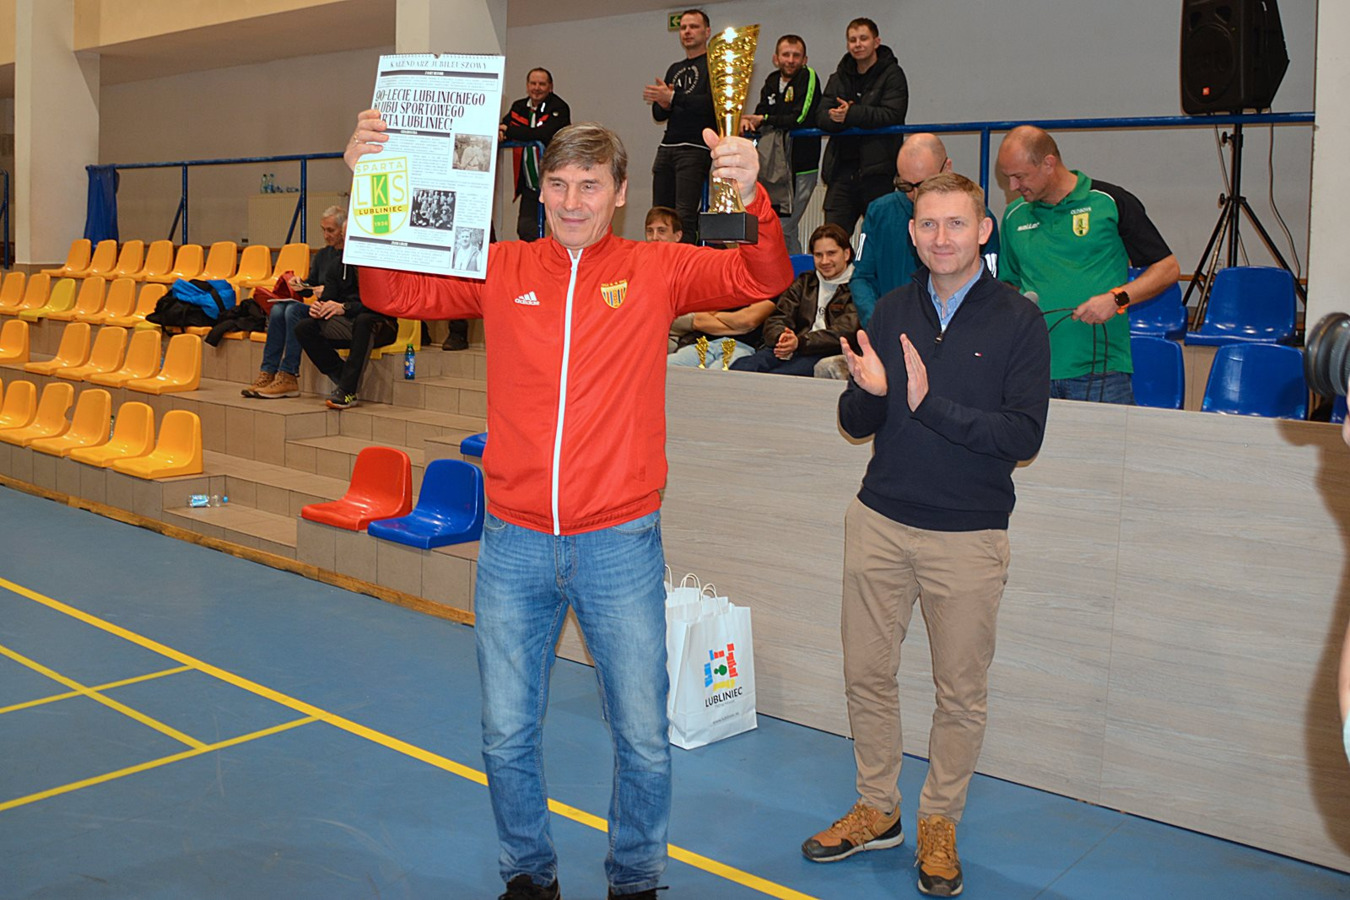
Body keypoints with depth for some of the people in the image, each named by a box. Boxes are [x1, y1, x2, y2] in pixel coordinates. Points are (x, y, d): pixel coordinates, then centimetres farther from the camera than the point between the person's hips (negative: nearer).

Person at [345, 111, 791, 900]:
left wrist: (752, 196, -28)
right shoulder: (501, 271, 4)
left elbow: (764, 278, -9)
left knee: (644, 739, 10)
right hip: (514, 544, 2)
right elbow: (394, 292, 1)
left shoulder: (656, 271, 0)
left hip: (621, 544, -1)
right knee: (507, 736, 13)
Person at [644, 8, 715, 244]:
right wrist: (663, 105, -4)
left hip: (695, 148, -7)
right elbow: (658, 115, 20)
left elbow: (711, 104, -14)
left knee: (684, 216, -16)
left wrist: (672, 97, -22)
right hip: (667, 146, 7)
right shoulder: (675, 69, 24)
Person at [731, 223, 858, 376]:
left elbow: (844, 333, -7)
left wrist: (800, 342, -22)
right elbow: (777, 319, 16)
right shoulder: (804, 282, 26)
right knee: (741, 367, -26)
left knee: (777, 375, -37)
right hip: (793, 350, 5)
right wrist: (780, 337, -11)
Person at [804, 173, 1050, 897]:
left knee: (961, 692, 8)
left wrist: (930, 404, -23)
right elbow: (856, 423, 6)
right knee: (867, 674, 11)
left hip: (969, 536, -3)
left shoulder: (1018, 321, -6)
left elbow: (1024, 436, -14)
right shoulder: (891, 311, 5)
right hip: (880, 522, 3)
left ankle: (939, 823, 27)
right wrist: (869, 392, -17)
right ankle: (877, 810, 29)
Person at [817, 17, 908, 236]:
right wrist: (836, 118, -17)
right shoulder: (839, 78, 18)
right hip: (842, 168, 4)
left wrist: (851, 114, -19)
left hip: (878, 170, -4)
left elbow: (891, 115, -13)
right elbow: (821, 117, 6)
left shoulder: (892, 74, 2)